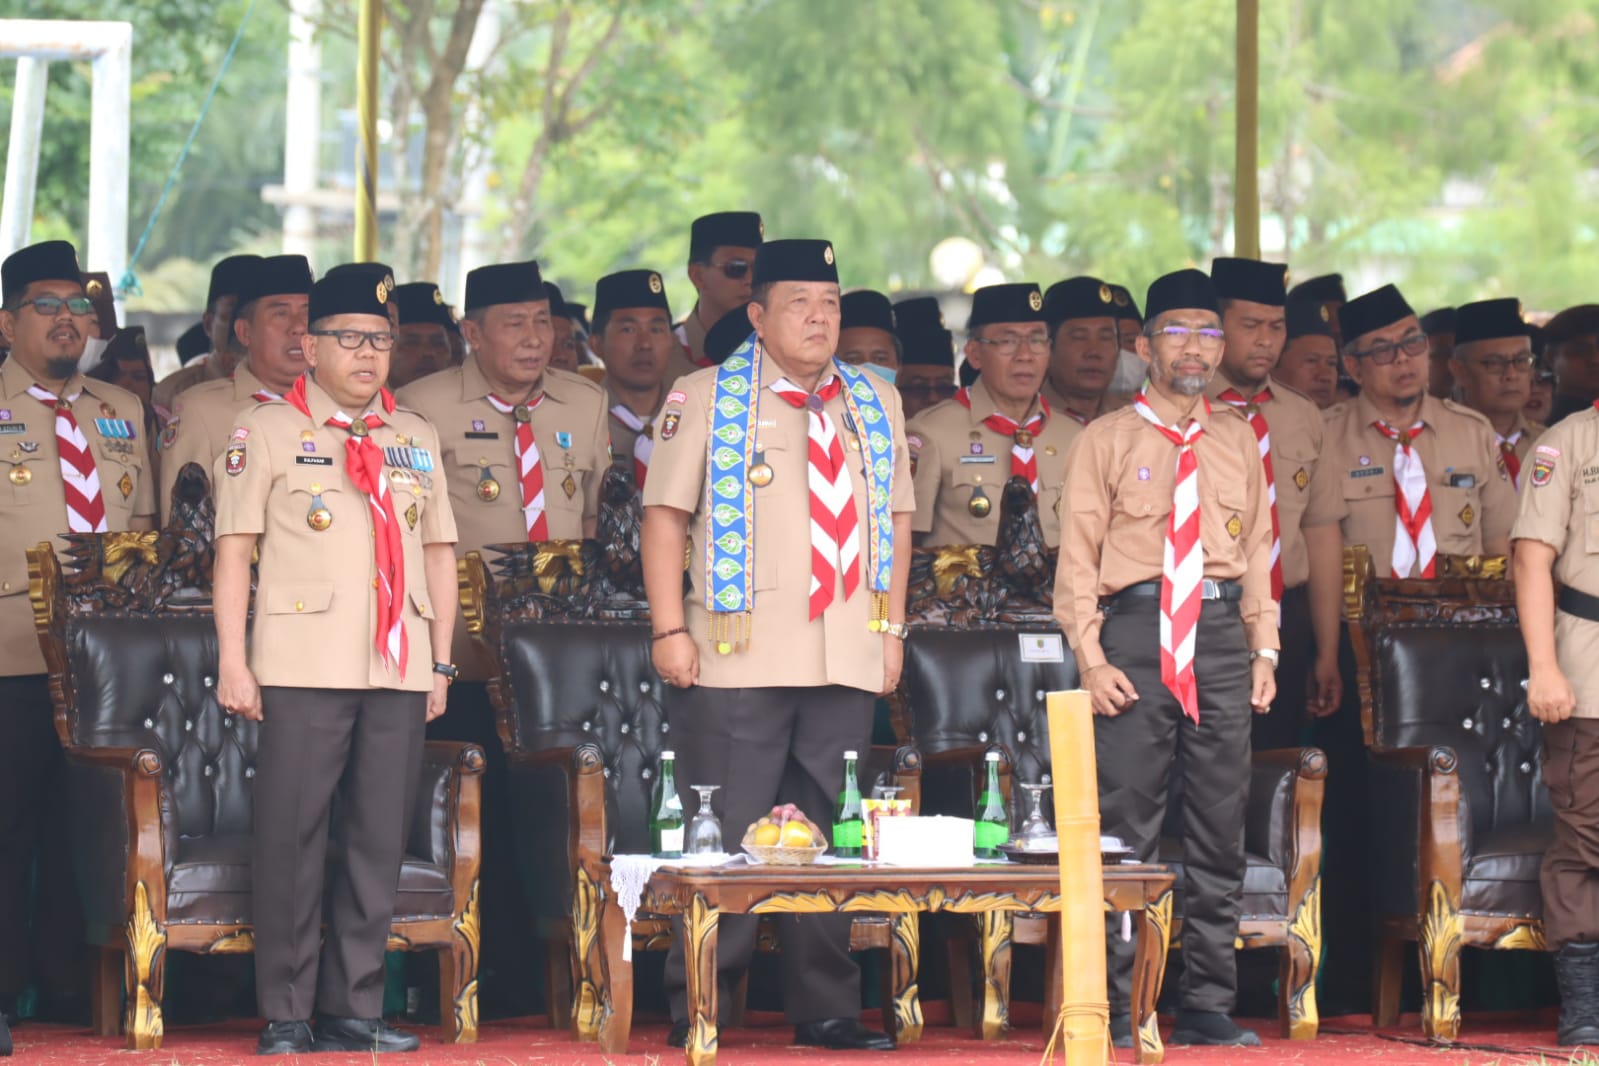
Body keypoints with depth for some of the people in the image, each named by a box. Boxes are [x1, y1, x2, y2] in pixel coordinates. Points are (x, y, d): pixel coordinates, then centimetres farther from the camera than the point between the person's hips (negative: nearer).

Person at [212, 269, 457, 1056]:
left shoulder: (416, 439, 17)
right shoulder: (265, 431, 4)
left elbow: (439, 551, 18)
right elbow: (234, 549, 0)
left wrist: (441, 663, 12)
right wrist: (233, 661, -7)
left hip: (398, 671, 4)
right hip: (303, 666, -4)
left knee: (379, 843, 4)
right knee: (292, 842, -5)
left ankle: (353, 1009, 10)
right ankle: (286, 1017, 0)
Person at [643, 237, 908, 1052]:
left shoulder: (875, 404, 16)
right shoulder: (705, 398, 2)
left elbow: (895, 519, 19)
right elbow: (666, 516, -1)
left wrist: (891, 627, 12)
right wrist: (670, 631, -8)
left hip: (844, 662, 4)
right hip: (736, 658, -4)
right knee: (724, 836, -4)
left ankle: (824, 1009, 12)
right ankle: (698, 1010, 2)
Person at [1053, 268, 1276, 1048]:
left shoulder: (1237, 443, 15)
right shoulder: (1106, 441, 3)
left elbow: (1257, 551, 16)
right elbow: (1079, 555, 0)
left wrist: (1264, 649, 7)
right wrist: (1090, 656, -9)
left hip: (1221, 633, 4)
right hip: (1137, 631, -4)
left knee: (1220, 831, 5)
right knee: (1124, 830, -6)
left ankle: (1208, 1006, 11)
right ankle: (1112, 1007, 0)